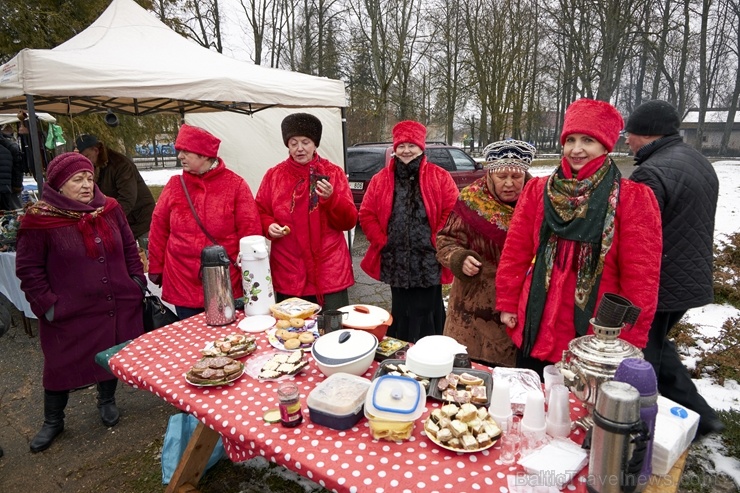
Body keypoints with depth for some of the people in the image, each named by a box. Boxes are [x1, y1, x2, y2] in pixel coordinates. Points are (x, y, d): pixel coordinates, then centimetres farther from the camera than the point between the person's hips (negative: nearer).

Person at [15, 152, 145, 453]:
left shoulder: (109, 209, 2)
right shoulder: (40, 220, -11)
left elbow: (129, 247, 12)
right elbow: (28, 268, -5)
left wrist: (137, 280, 5)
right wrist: (46, 305, -9)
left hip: (118, 306, 4)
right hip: (70, 314, -3)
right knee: (62, 365, 11)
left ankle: (106, 402, 43)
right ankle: (52, 421, 34)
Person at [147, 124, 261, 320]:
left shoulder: (235, 184, -3)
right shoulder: (174, 185, 5)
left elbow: (249, 230, -5)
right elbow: (159, 228, 9)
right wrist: (156, 267, 9)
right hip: (183, 284, 3)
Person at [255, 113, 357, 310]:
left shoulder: (333, 173, 2)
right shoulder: (274, 175, 6)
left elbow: (350, 221, -2)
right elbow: (261, 213, 10)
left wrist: (331, 198, -18)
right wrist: (269, 226, -11)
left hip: (329, 271, -1)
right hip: (288, 273, 1)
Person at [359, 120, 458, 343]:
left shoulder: (439, 177, -2)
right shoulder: (381, 179, 6)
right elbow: (366, 214, 6)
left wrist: (437, 242, -8)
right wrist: (383, 242, -2)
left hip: (429, 262, -2)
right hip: (395, 262, 3)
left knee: (427, 314, 7)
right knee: (401, 314, 16)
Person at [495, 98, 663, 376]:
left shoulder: (633, 199, -7)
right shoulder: (537, 190, 2)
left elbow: (640, 275, -8)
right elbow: (516, 251, 3)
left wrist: (630, 339, -8)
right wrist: (507, 303, 2)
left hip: (597, 338, -2)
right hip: (536, 329, 3)